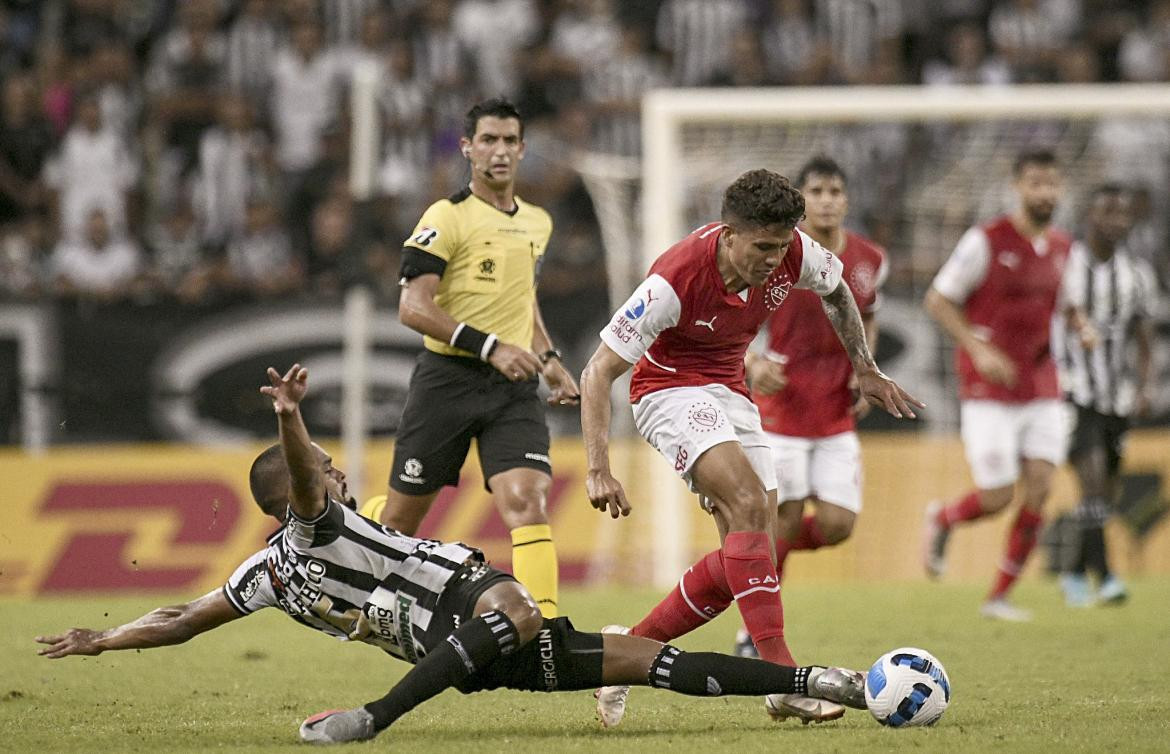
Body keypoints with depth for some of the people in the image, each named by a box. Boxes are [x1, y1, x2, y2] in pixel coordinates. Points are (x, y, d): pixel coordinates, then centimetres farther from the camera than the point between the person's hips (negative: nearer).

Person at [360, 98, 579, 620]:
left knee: (527, 502, -18)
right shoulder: (447, 217, -8)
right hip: (448, 380, -4)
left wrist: (548, 357, 14)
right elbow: (413, 308, -15)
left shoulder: (537, 223, 13)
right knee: (402, 517, 7)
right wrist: (490, 346, -23)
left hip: (514, 389, 4)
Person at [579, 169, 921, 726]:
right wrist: (598, 471, -32)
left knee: (745, 560, -3)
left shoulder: (793, 252, -15)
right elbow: (598, 373, -25)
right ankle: (782, 679, -35)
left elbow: (835, 291, 12)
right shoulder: (677, 279, -30)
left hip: (731, 396, 7)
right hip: (671, 392, -7)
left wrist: (866, 371, 15)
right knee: (749, 503, -29)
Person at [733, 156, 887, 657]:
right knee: (787, 518, -7)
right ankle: (756, 636, 9)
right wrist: (752, 363, -21)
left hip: (837, 413, 4)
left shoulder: (869, 260, 3)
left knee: (836, 526, -5)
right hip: (782, 405, -4)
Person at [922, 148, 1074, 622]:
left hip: (1042, 389, 5)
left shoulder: (1062, 248, 8)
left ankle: (1000, 596, 5)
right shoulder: (986, 241, -10)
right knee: (997, 496, -7)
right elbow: (938, 300, -5)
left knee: (1039, 490, -6)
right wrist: (978, 349, -17)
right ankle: (942, 520, 27)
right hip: (989, 391, -5)